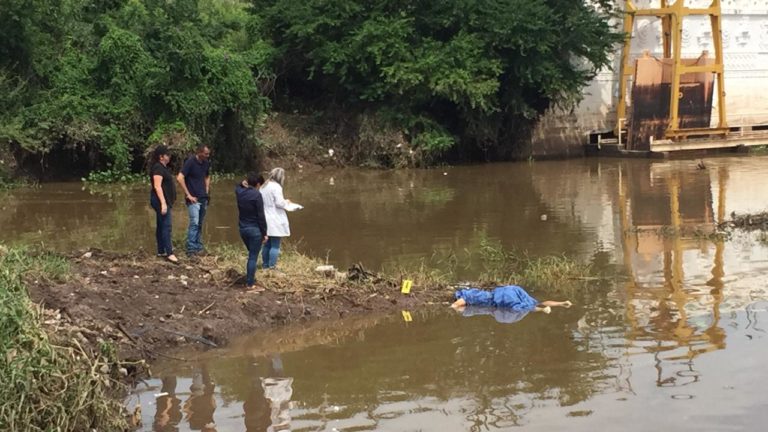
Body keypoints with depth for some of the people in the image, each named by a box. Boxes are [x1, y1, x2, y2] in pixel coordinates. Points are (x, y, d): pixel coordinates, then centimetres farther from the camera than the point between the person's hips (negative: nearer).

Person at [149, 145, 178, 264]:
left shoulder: (162, 167, 15)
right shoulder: (158, 168, -16)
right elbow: (157, 186, -22)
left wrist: (167, 202, 24)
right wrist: (163, 203, -26)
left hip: (164, 200, 11)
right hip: (161, 200, -11)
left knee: (161, 226, 12)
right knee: (166, 226, -13)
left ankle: (161, 251, 17)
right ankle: (169, 253, -16)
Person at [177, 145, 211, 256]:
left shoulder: (206, 163, 9)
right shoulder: (190, 162, -13)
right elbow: (180, 178, -18)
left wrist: (207, 191, 13)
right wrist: (188, 195, -16)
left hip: (203, 198, 7)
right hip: (193, 198, -7)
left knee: (200, 224, 11)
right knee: (194, 223, -13)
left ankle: (198, 247, 19)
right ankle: (191, 249, -12)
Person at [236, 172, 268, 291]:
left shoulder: (239, 192, 0)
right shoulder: (256, 195, -18)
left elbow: (237, 187, 29)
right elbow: (261, 216, -16)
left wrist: (243, 184, 6)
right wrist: (264, 233, -10)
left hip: (243, 228, 7)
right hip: (255, 229, -7)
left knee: (251, 254, 24)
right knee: (253, 257, 1)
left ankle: (250, 279, 31)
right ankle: (249, 284, 4)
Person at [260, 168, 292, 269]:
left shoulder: (263, 187, 11)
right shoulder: (276, 187, -15)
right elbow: (279, 203, -17)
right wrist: (286, 202, 4)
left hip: (266, 220, 8)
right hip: (275, 221, -8)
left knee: (267, 244, 17)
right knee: (275, 245, -3)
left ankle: (265, 265, 24)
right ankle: (272, 267, -3)